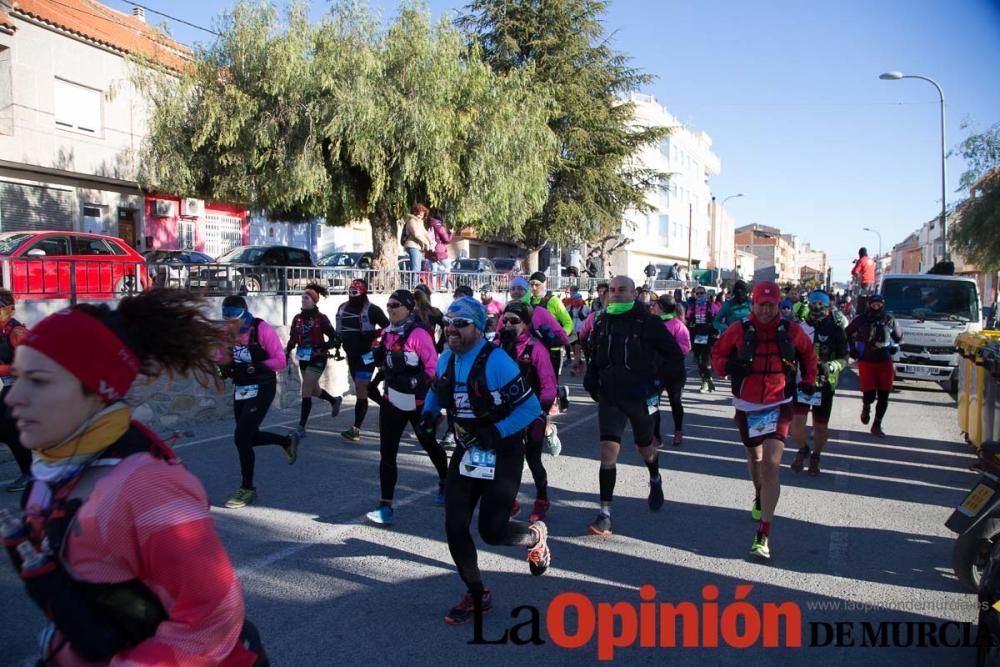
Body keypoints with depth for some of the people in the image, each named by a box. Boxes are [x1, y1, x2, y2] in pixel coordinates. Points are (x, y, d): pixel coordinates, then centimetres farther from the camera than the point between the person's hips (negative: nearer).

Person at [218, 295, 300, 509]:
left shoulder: (262, 329, -19)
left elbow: (280, 361, -18)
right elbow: (223, 360, 9)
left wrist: (252, 368, -28)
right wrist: (225, 368, -15)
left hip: (262, 389, -7)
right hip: (240, 389, 7)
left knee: (241, 437, -10)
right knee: (249, 436, 17)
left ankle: (247, 489, 8)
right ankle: (288, 440, 44)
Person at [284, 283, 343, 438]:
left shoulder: (321, 318, -11)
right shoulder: (297, 318, 3)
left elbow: (334, 338, -7)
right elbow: (292, 339, 10)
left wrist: (321, 350, -19)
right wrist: (285, 355, 0)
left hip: (317, 359, -6)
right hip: (303, 359, 6)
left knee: (306, 392, -9)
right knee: (313, 390, 20)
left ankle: (301, 427, -3)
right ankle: (335, 400, 49)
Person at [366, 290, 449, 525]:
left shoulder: (418, 334, -17)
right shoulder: (387, 333, 5)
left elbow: (434, 367, -18)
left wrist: (415, 382, -25)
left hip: (418, 402, -5)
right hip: (392, 400, 5)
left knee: (429, 444, 18)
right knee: (387, 452, -3)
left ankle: (445, 482, 44)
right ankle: (386, 506, 0)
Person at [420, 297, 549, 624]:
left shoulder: (496, 361, -21)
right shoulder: (446, 359, 2)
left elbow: (531, 407, -20)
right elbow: (437, 389, 23)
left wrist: (496, 432, -26)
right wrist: (429, 412, 4)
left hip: (502, 455, -6)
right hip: (467, 451, 7)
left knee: (491, 530, -6)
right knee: (455, 527, 0)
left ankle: (536, 536, 30)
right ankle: (477, 596, 21)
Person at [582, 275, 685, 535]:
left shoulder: (648, 322, -10)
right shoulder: (602, 322, 3)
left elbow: (675, 356, -6)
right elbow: (595, 356, 18)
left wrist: (655, 379, -12)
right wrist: (592, 382, 6)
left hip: (641, 397, -2)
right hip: (610, 397, 2)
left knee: (645, 446, 20)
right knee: (608, 450, -11)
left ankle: (655, 480, 54)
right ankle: (605, 512, -6)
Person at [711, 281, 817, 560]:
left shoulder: (791, 331, -3)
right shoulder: (739, 330, -7)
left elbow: (808, 353, 17)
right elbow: (717, 354, 4)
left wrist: (809, 380, 7)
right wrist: (729, 367, -16)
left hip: (778, 406, -2)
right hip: (747, 406, 2)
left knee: (771, 464, -16)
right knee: (755, 457, 22)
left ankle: (764, 533, -12)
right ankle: (760, 497, 56)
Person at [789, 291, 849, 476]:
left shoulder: (836, 330, -2)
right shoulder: (801, 328, 4)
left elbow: (843, 359, -4)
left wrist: (830, 366, -21)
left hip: (824, 384, -1)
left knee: (821, 426, 8)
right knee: (796, 423, -8)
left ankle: (815, 457, 33)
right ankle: (802, 450, 22)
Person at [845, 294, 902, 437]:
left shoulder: (890, 320, 2)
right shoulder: (860, 320, -3)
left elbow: (899, 336, 18)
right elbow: (847, 333, 13)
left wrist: (895, 346, 0)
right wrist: (852, 348, 5)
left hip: (885, 362, 2)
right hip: (866, 362, -2)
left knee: (884, 396, 1)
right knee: (869, 394, -12)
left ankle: (877, 425, 14)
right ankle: (866, 407, 26)